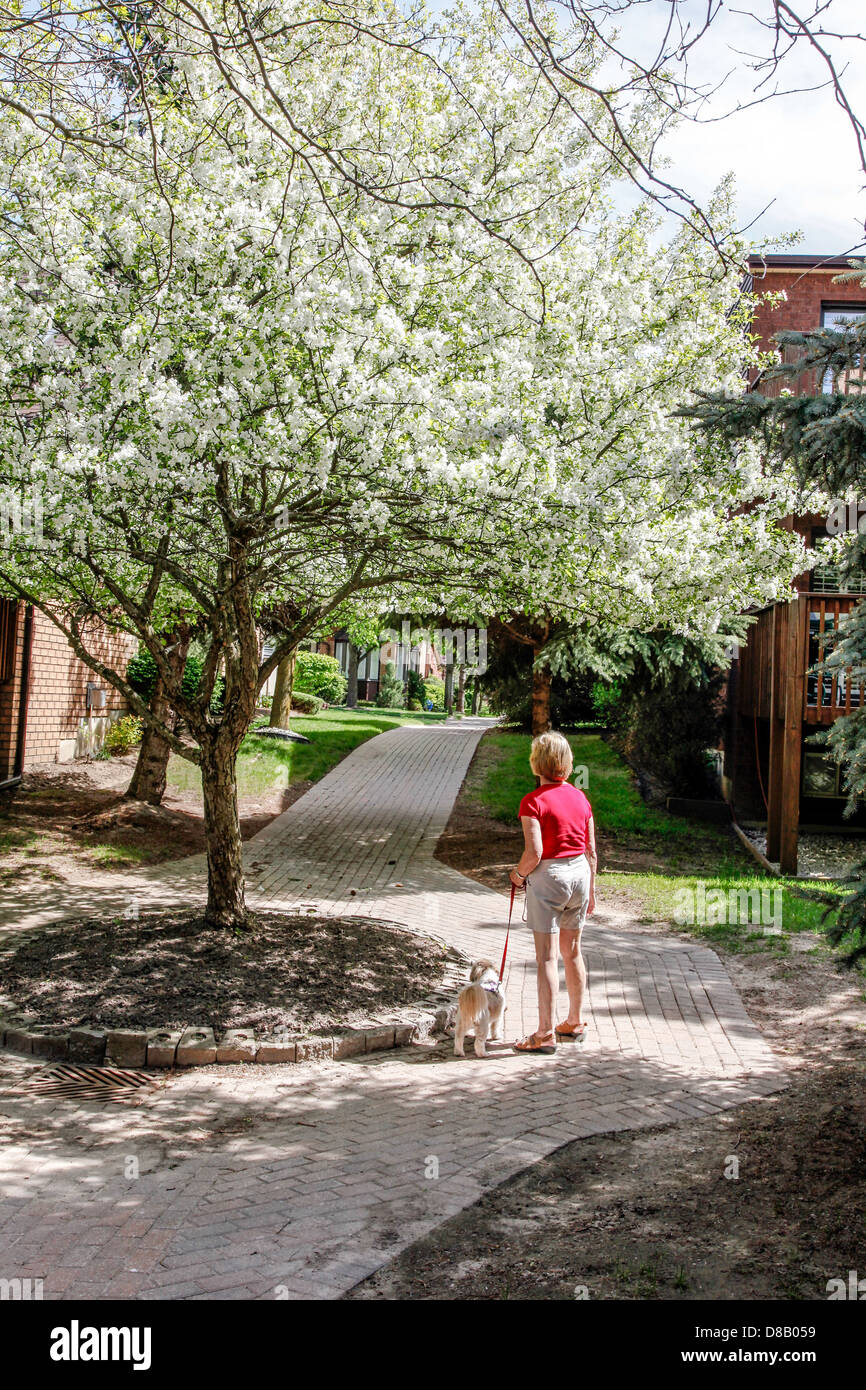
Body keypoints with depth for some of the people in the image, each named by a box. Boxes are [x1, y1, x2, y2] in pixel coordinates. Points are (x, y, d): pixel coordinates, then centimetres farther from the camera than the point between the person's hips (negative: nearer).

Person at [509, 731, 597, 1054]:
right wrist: (590, 889, 18)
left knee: (547, 957, -2)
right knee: (572, 951, 18)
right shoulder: (579, 797, 5)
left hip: (548, 876, -6)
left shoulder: (533, 802, -13)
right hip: (579, 873, 6)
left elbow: (534, 853, -20)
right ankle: (575, 1022, 29)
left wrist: (519, 874, 0)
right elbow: (592, 851, 8)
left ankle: (545, 1034, 2)